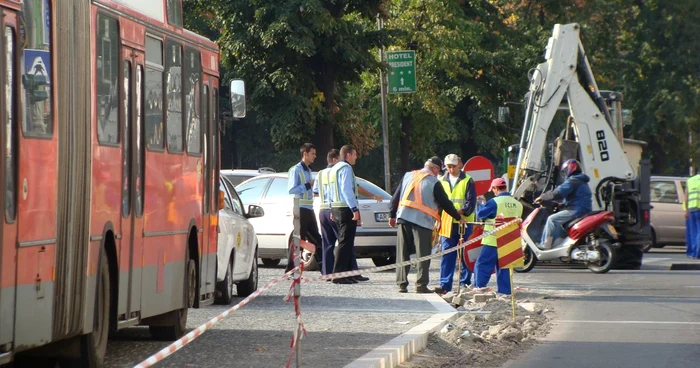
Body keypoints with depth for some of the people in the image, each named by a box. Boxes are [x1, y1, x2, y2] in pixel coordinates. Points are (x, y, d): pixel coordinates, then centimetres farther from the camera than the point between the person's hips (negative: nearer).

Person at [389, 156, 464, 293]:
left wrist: (392, 215, 20)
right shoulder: (434, 182, -1)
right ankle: (421, 285, -1)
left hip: (403, 217, 4)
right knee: (423, 254, 1)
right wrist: (458, 217, 15)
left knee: (403, 253, 8)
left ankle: (402, 284, 6)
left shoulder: (408, 176, 14)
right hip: (422, 221, -4)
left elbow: (396, 197, 14)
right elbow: (445, 203, 3)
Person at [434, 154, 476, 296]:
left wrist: (461, 212, -22)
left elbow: (471, 202, -6)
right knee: (446, 255, -2)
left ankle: (465, 283, 10)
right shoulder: (442, 181, 13)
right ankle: (445, 284, -3)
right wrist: (438, 217, 2)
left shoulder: (467, 181, 2)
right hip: (446, 224, 3)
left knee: (464, 254, 3)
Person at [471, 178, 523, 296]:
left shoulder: (494, 202, -12)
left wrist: (482, 205, 14)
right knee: (504, 266, 11)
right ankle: (505, 290, 9)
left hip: (493, 240, -6)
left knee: (483, 264, 1)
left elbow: (480, 214, -6)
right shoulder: (517, 204, 7)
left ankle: (480, 286, -7)